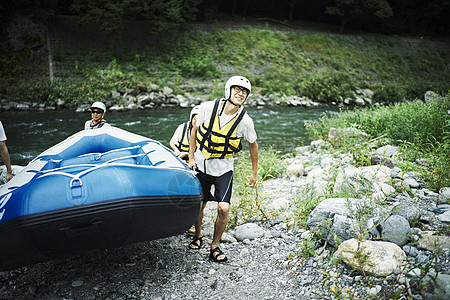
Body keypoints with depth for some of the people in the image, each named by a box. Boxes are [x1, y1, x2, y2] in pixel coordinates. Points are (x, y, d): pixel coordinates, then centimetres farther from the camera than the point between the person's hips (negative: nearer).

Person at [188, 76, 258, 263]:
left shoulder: (245, 121, -15)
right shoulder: (207, 108, -14)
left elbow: (253, 144, 2)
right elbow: (195, 131, 2)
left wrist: (254, 172, 8)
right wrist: (191, 158, 2)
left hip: (223, 169, -1)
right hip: (201, 165, 1)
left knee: (223, 208, -14)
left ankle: (215, 247, 10)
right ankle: (198, 235, 41)